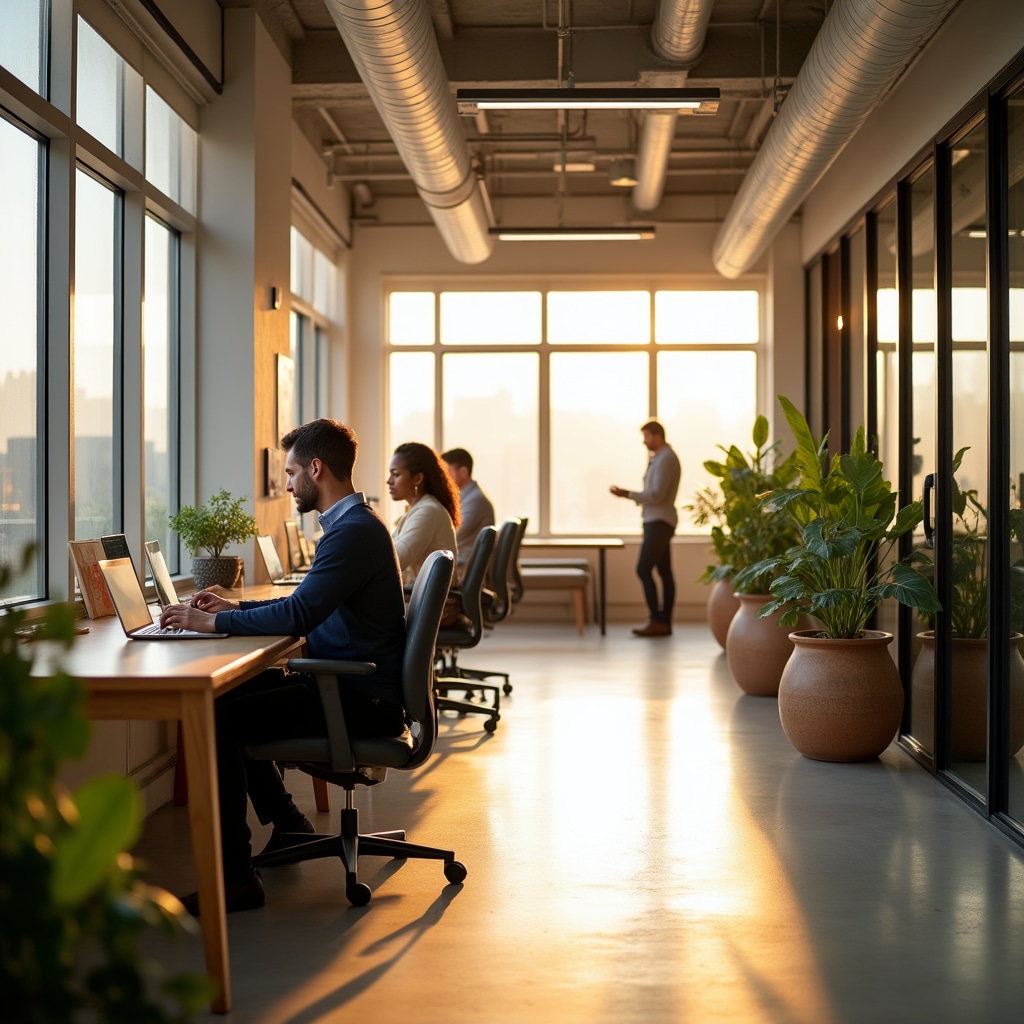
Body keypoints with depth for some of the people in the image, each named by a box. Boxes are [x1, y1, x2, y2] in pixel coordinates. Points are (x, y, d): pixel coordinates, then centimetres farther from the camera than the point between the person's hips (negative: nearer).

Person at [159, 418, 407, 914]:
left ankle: (235, 878, -16)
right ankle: (287, 823, 26)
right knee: (233, 691, 19)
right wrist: (237, 607, 18)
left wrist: (212, 621, -18)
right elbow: (307, 604, 27)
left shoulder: (355, 530, -19)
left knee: (216, 716, -18)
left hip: (360, 702, -11)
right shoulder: (354, 524, 16)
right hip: (350, 688, 11)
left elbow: (298, 613, -28)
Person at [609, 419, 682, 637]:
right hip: (656, 521, 10)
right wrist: (629, 495, 8)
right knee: (664, 572, 8)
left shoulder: (665, 459, -14)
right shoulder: (660, 458, 16)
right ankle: (665, 623, 9)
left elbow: (657, 495, -21)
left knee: (644, 569, -13)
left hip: (659, 522, -10)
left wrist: (626, 494, -17)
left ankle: (657, 621, -12)